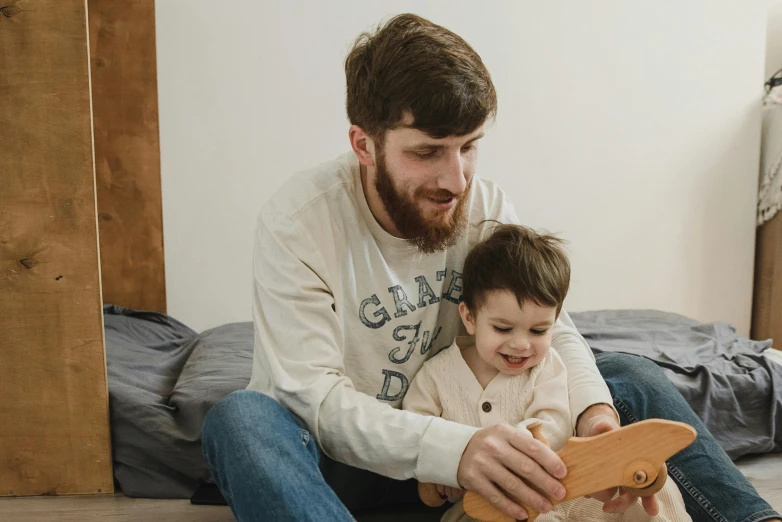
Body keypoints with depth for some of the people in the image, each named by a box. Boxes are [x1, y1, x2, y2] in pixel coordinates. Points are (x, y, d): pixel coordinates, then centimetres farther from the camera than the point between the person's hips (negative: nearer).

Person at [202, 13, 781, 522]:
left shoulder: (485, 203, -8)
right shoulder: (297, 221, -22)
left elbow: (549, 325, -4)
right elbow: (314, 396, -27)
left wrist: (594, 409, -27)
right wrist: (449, 449, -43)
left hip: (456, 430, 4)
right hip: (347, 453, -3)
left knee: (631, 377, -7)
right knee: (239, 419, -38)